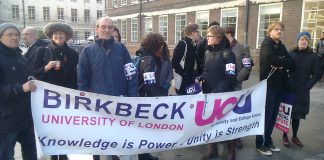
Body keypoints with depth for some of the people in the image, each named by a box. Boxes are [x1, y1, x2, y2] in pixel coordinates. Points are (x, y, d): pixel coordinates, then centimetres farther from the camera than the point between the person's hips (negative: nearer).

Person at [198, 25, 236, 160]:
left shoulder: (227, 53, -11)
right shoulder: (207, 52, 9)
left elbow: (230, 77, -16)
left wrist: (216, 91, -21)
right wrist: (200, 78, 0)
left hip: (223, 95, -6)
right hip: (208, 93, 6)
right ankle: (212, 149, 26)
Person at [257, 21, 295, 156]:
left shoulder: (281, 46, 15)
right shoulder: (266, 44, -6)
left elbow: (292, 64, 5)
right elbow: (273, 59, -26)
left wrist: (281, 64, -13)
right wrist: (285, 62, -10)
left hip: (280, 86, 7)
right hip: (268, 85, -7)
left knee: (273, 116, 12)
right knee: (265, 116, -1)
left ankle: (268, 141, 25)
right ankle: (260, 144, 11)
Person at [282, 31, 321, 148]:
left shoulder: (313, 57, 2)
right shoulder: (291, 54, 2)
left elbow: (317, 74, 1)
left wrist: (307, 86, -8)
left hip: (302, 91, 1)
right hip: (289, 89, 0)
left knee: (297, 114, 8)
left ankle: (294, 137, 24)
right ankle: (285, 136, 15)